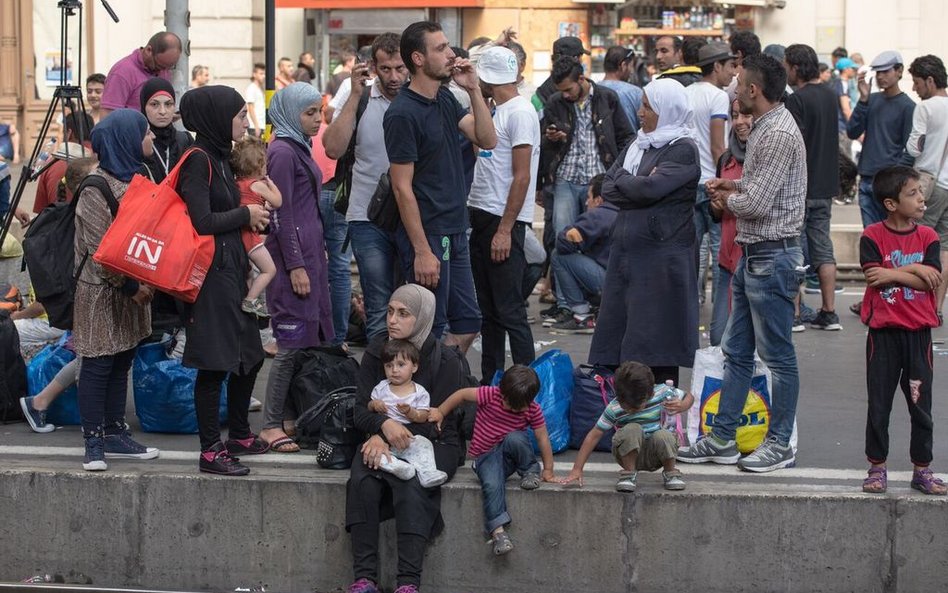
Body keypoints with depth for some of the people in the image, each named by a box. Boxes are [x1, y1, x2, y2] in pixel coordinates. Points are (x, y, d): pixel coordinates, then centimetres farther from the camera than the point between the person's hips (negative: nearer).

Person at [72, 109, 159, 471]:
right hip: (102, 290, -8)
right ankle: (94, 443, 2)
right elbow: (100, 247, -18)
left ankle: (115, 434, 19)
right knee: (98, 365, -3)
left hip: (133, 286, 8)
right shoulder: (97, 187, -15)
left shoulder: (134, 177, 11)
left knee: (121, 363, 12)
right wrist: (130, 285, -17)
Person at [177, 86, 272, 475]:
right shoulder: (198, 160, -14)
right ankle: (210, 452, 0)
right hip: (211, 272, -10)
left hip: (231, 269, 10)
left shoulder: (218, 157, 15)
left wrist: (252, 216, 6)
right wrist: (245, 215, -8)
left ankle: (239, 436, 31)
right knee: (215, 364, -6)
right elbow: (201, 221, -20)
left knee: (249, 356, 17)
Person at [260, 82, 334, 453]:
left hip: (309, 251, 10)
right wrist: (295, 266, -18)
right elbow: (282, 215, -17)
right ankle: (271, 426, -3)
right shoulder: (282, 152, -13)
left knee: (312, 338, 10)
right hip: (292, 255, -10)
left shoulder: (299, 148, 16)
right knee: (293, 342, -8)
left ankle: (300, 417, 16)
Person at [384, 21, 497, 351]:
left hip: (455, 233, 9)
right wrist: (422, 251, -19)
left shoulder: (445, 99, 11)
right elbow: (402, 188, -16)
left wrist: (473, 89, -2)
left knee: (467, 324, 13)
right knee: (429, 332, -1)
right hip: (427, 236, -9)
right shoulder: (403, 114, -15)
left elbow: (488, 140, 8)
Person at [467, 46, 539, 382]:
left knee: (509, 312, -8)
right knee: (488, 308, 13)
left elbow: (522, 176, -17)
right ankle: (491, 381, 19)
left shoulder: (520, 113, -12)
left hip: (505, 222, -9)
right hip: (481, 216, 9)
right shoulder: (495, 111, 17)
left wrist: (505, 229, -19)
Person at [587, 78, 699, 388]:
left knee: (656, 338, -6)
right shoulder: (638, 145, 16)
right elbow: (608, 188, 8)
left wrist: (622, 179, -1)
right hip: (625, 251, 8)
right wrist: (635, 186, -8)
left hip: (661, 254, -8)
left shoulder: (683, 150, -8)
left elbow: (648, 189, -19)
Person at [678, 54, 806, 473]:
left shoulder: (779, 134, -19)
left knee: (778, 355, 0)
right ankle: (722, 438, 19)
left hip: (773, 257, -11)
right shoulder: (764, 128, 13)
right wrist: (735, 186, 8)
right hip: (753, 255, 11)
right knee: (736, 352, 13)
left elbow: (757, 203, -23)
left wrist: (730, 200, -4)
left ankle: (779, 444, 9)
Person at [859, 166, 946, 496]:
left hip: (918, 332, 2)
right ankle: (877, 468, 16)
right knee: (878, 404, 6)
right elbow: (874, 277, -16)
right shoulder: (872, 237, -5)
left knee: (921, 404, 7)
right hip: (883, 332, -2)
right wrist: (913, 270, -16)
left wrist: (892, 274, -15)